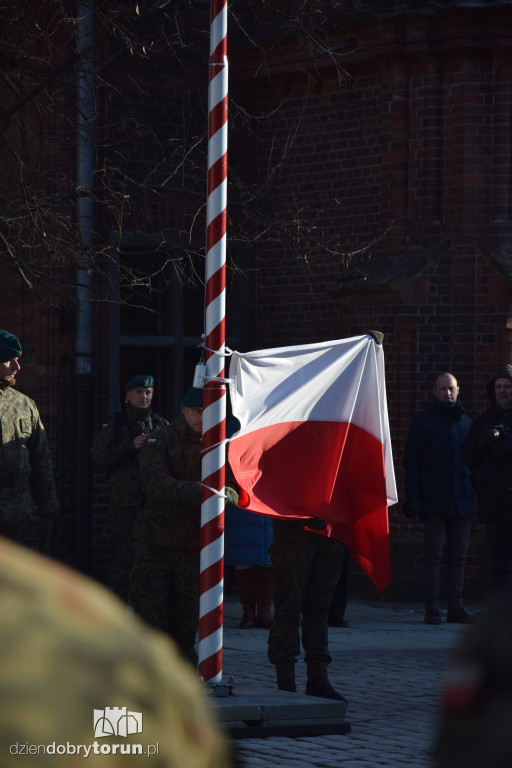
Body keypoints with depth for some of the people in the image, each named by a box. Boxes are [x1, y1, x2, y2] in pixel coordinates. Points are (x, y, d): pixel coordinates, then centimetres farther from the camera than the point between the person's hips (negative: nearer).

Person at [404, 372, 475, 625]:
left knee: (458, 555, 5)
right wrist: (412, 497, -7)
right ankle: (432, 609, -4)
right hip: (433, 500, -4)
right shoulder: (423, 422, 3)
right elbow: (411, 462, 1)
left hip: (462, 500, 4)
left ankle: (456, 606, 10)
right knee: (433, 554, -5)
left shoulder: (465, 422, 14)